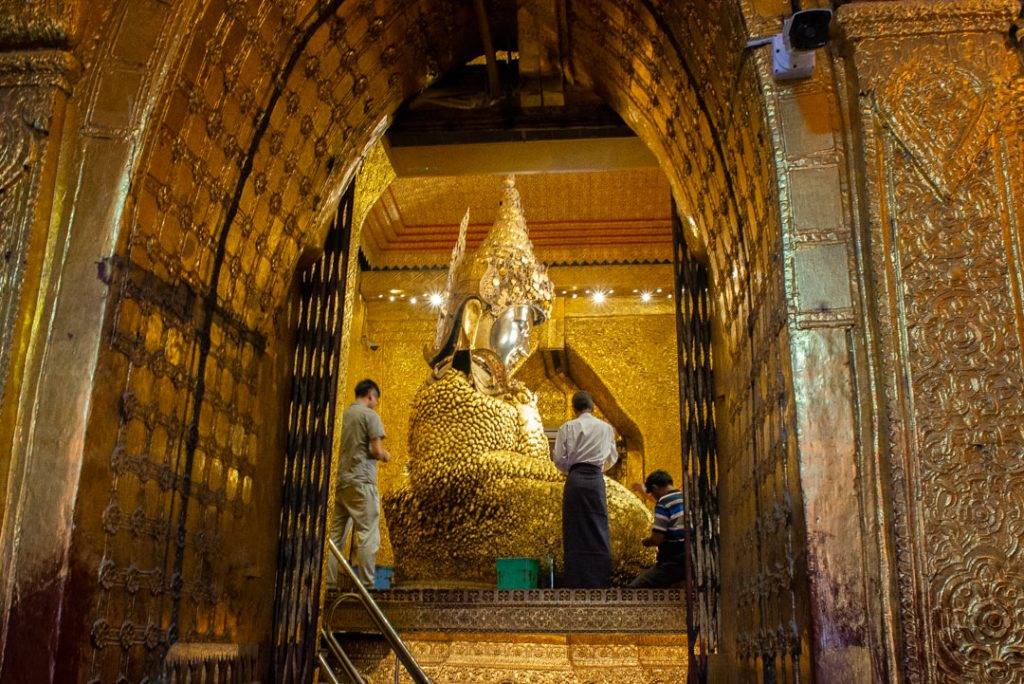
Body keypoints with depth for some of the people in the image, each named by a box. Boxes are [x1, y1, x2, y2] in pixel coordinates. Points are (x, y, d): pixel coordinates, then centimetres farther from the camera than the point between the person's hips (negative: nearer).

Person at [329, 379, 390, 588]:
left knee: (335, 534, 9)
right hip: (361, 481, -7)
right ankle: (366, 585, -6)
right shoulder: (370, 415, -5)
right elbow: (377, 451, -12)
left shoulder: (342, 415, 14)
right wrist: (385, 455, 10)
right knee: (367, 535, -4)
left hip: (340, 481, 7)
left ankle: (328, 581, 9)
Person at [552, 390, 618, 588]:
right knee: (598, 528, 5)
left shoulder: (567, 427, 3)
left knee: (575, 530, 3)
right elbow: (612, 457, 23)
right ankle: (600, 580, 2)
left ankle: (575, 581, 2)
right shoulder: (606, 428, 10)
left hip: (575, 479, -1)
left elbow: (560, 460, -1)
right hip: (596, 480, 1)